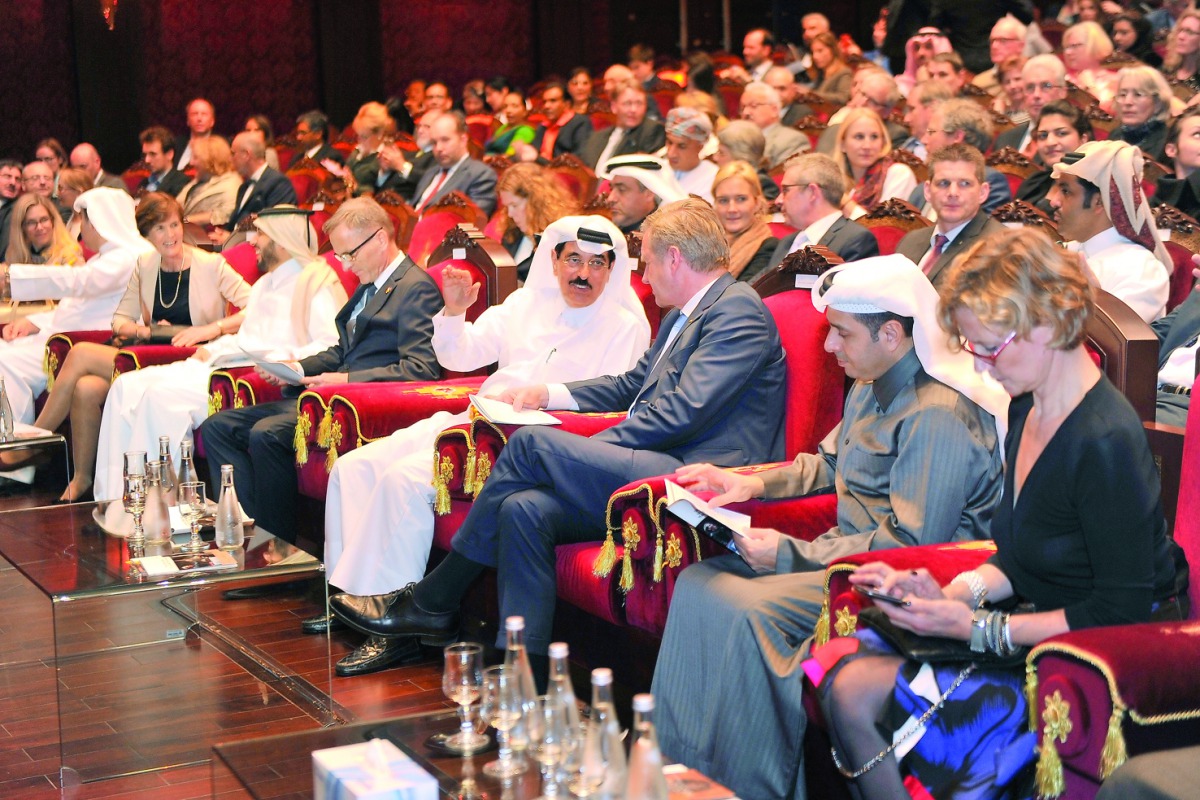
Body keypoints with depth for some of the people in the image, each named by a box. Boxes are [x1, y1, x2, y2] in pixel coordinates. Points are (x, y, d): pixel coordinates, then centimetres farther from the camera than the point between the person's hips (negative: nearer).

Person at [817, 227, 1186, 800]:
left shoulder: (1106, 442, -23)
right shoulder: (1026, 408, 7)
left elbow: (1122, 612, -21)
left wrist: (978, 628, -21)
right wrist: (956, 594, -5)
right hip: (1034, 629, 9)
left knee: (858, 695, -16)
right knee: (846, 684, -8)